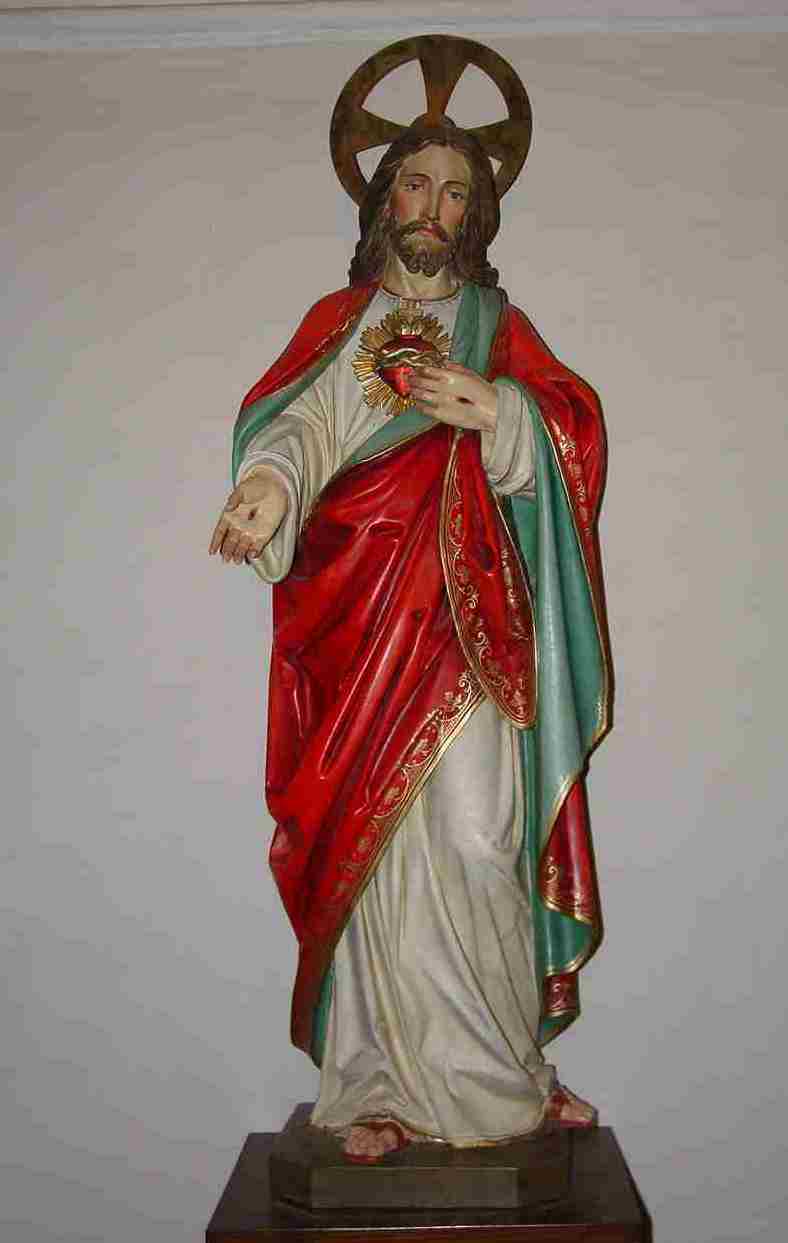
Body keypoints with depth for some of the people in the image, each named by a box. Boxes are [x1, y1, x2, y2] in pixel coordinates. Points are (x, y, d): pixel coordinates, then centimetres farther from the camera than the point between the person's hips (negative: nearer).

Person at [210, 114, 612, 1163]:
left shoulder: (499, 328, 18)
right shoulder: (337, 325, 16)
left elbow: (573, 435, 5)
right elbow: (300, 424, -3)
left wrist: (494, 408, -16)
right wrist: (269, 484, -26)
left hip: (465, 615, 0)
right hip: (361, 614, 0)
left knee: (475, 839, -7)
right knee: (373, 839, -3)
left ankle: (499, 1067, 10)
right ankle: (382, 1083, 8)